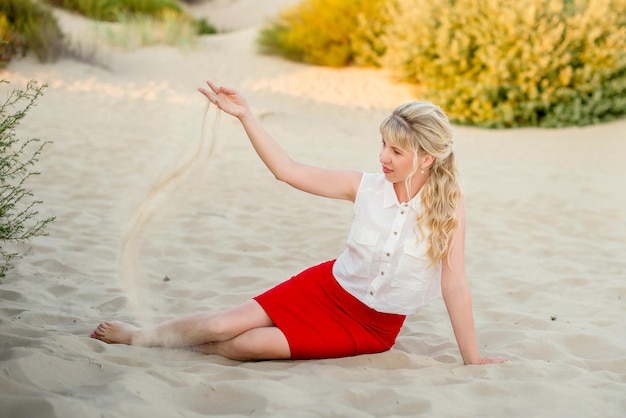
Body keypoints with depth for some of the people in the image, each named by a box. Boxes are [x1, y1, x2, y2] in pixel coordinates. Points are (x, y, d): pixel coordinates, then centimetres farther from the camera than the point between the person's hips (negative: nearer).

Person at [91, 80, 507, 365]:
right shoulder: (366, 186, -12)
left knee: (244, 345, -18)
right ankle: (141, 336, 18)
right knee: (222, 325, -9)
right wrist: (245, 115, -18)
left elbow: (454, 284, -18)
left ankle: (194, 345, 13)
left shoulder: (448, 206, -20)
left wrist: (472, 358, -14)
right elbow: (288, 170, -10)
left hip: (372, 328, -2)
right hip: (327, 288, 2)